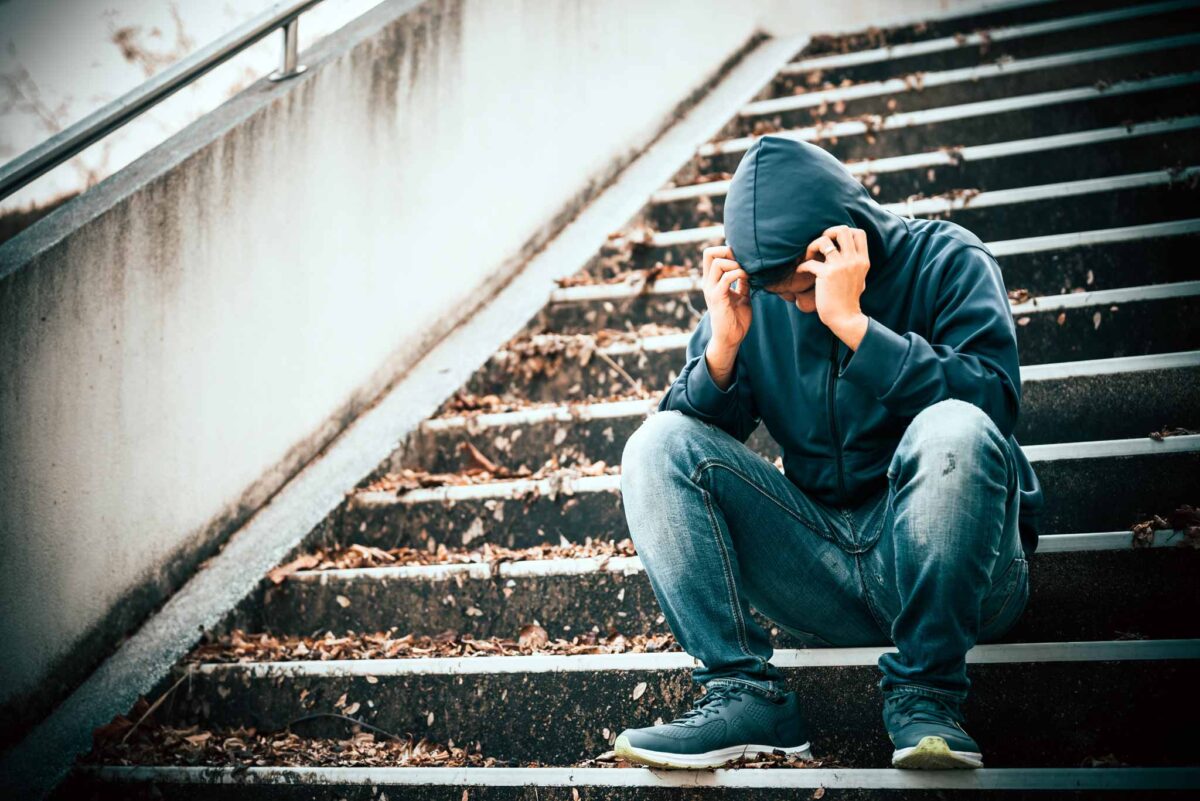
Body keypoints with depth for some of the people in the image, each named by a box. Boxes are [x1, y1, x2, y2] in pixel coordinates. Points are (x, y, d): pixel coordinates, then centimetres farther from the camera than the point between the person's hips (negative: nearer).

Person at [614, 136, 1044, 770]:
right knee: (655, 444, -10)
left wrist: (851, 321, -24)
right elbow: (689, 434, 3)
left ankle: (925, 694, -22)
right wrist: (723, 344, -15)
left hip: (957, 571, -4)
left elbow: (993, 403, -21)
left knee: (950, 429, -34)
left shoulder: (948, 262, -5)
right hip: (826, 570, 4)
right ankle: (743, 694, -20)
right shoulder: (752, 298, 5)